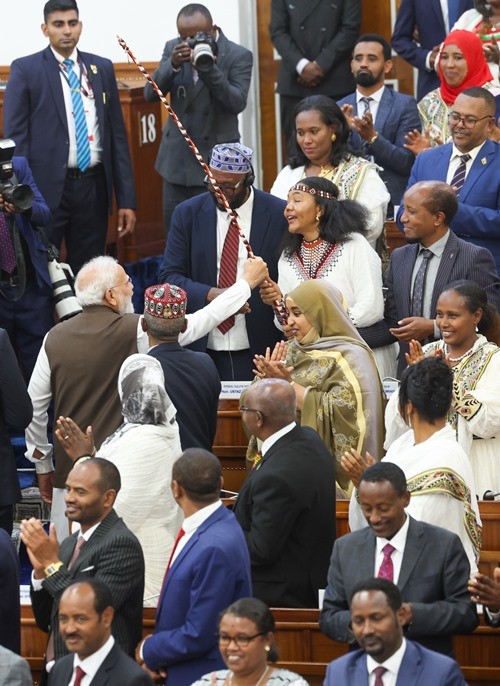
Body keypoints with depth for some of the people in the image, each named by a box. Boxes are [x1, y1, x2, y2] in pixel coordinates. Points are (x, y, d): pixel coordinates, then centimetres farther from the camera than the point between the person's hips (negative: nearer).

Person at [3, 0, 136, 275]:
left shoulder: (102, 68, 10)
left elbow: (117, 134, 11)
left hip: (93, 187, 3)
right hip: (47, 187, -3)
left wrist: (126, 199, 7)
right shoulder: (25, 70, -1)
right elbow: (15, 137, -3)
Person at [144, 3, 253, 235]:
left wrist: (208, 68, -28)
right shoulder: (173, 49, 4)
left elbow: (237, 103, -18)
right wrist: (173, 64, -21)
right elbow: (151, 93, -4)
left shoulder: (239, 56, -8)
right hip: (176, 157, 4)